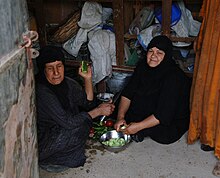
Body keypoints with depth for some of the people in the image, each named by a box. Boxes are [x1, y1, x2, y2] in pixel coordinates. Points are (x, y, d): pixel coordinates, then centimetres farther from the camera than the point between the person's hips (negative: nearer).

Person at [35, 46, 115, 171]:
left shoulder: (67, 83, -4)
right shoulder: (41, 92, -29)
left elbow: (88, 103, 4)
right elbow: (68, 122, -29)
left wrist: (88, 78, -10)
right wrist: (99, 111, -21)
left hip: (59, 130, 8)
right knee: (82, 125, -21)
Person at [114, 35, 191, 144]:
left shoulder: (174, 77, -28)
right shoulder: (143, 66, -6)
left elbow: (164, 114, -31)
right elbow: (127, 93, -7)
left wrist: (139, 126, -33)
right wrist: (120, 117, -20)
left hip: (172, 123, -5)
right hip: (147, 113, 6)